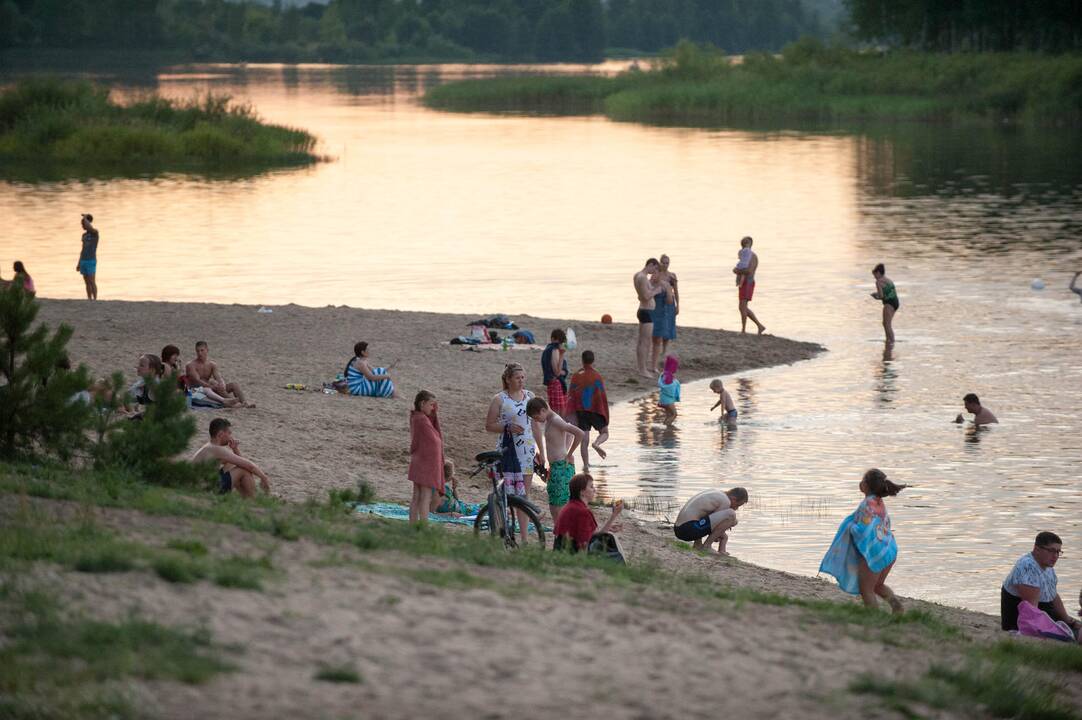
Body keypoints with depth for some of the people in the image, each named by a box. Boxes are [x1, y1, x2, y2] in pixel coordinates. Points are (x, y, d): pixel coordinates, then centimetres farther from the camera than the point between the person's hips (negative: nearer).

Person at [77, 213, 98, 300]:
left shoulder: (94, 232, -4)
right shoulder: (84, 235, 16)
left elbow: (89, 227, -28)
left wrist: (85, 218, -11)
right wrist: (79, 263, 17)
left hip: (91, 261, -7)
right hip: (83, 261, 7)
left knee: (92, 282, -8)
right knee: (87, 282, 6)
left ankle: (95, 300, -7)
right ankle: (89, 300, 7)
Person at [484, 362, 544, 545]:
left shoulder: (530, 397, 11)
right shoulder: (499, 399, -3)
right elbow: (489, 425, -2)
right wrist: (507, 427, -17)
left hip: (527, 450, 4)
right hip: (506, 449, -4)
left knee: (524, 494, 5)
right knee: (504, 494, -6)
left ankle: (524, 538, 6)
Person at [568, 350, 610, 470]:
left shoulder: (576, 377, 0)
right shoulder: (597, 377, -7)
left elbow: (571, 397, 1)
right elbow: (603, 397, -8)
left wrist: (573, 416, 6)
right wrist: (606, 416, -1)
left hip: (581, 411, 2)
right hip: (595, 411, -2)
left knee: (584, 440, 6)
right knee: (604, 432, 14)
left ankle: (586, 465, 1)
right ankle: (597, 443, -18)